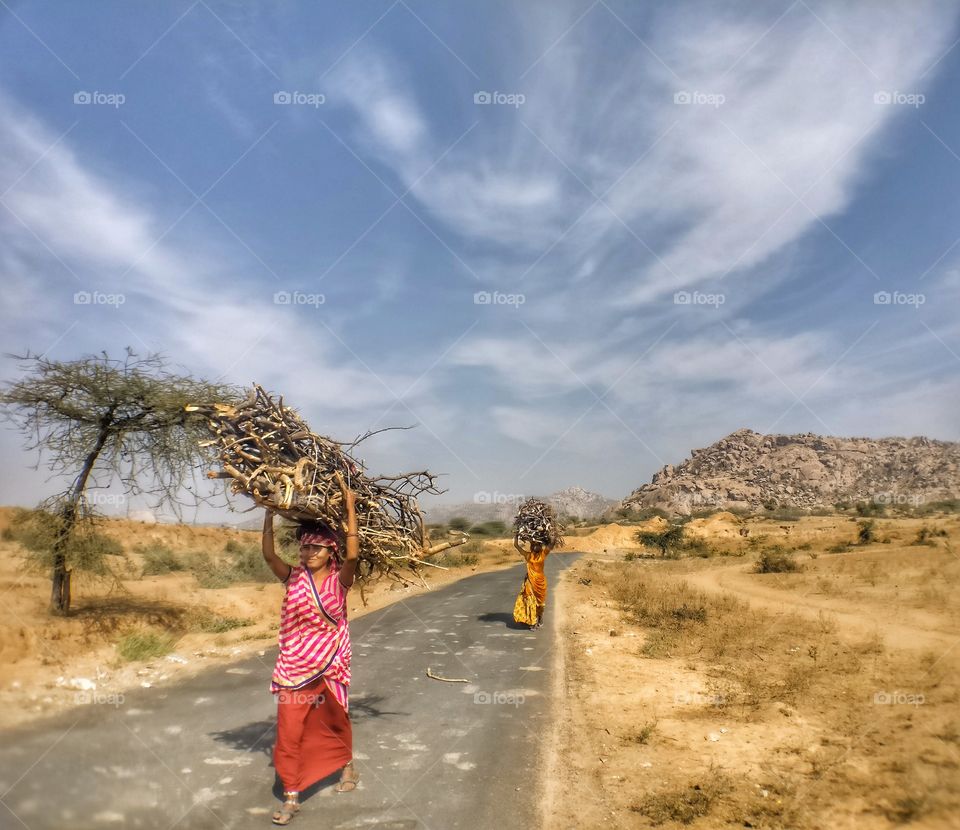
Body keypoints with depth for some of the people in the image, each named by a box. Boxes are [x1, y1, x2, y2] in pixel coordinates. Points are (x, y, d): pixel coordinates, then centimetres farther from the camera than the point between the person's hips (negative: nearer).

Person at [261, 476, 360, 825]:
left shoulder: (339, 580, -11)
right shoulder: (294, 578, -5)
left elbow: (353, 554, -30)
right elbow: (269, 555, -19)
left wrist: (350, 508, -29)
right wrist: (269, 512, -25)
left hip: (330, 665, -1)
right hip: (294, 666, 1)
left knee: (334, 719, 20)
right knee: (290, 729, 0)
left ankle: (347, 764, 47)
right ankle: (291, 796, 15)